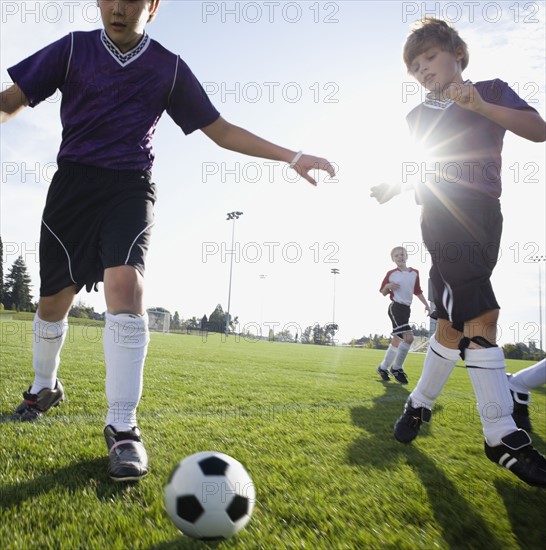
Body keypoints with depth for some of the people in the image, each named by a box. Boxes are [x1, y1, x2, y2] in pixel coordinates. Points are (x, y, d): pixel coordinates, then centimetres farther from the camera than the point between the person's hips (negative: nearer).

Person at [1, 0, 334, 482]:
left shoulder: (169, 67, 8)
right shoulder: (74, 48, 8)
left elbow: (222, 131, 10)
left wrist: (291, 156, 5)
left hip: (130, 188, -1)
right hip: (73, 181, 2)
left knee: (125, 283, -26)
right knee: (54, 298, 5)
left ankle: (123, 427, -17)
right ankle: (44, 388, 36)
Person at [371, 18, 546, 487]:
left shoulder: (491, 91, 13)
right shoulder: (419, 116, 17)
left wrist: (479, 105, -12)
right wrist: (388, 189, -1)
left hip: (483, 215, 2)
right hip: (442, 216, -2)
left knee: (455, 321, 5)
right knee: (480, 314, -17)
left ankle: (420, 403, 24)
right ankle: (502, 436, -11)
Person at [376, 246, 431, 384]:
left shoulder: (415, 273, 11)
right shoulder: (391, 274, -2)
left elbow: (418, 291, 20)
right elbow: (383, 293, 6)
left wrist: (426, 304, 12)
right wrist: (388, 286, -15)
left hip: (406, 308, 6)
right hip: (396, 307, -6)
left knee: (398, 340, 10)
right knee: (408, 337, -21)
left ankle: (383, 367, 24)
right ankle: (396, 368, -6)